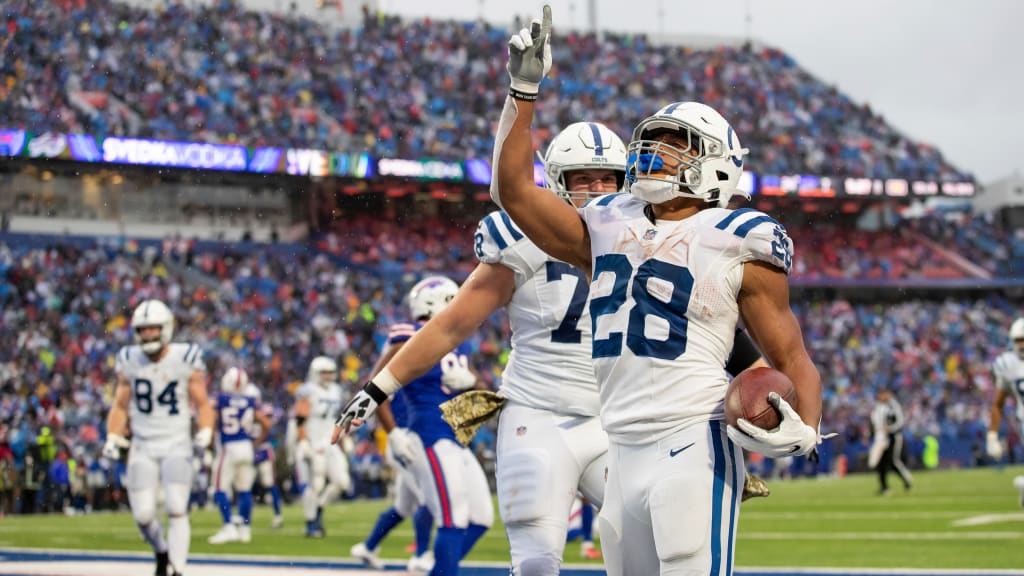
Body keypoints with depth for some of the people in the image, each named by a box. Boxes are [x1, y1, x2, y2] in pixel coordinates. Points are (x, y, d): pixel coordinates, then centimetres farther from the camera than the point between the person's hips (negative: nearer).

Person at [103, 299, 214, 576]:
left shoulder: (186, 359, -6)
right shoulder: (129, 361, 2)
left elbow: (202, 405, -1)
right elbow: (120, 406, 12)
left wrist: (205, 432, -18)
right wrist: (112, 438, -2)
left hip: (177, 445, -2)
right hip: (142, 447, 2)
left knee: (176, 510, -16)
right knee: (143, 515, -3)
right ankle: (162, 551, 27)